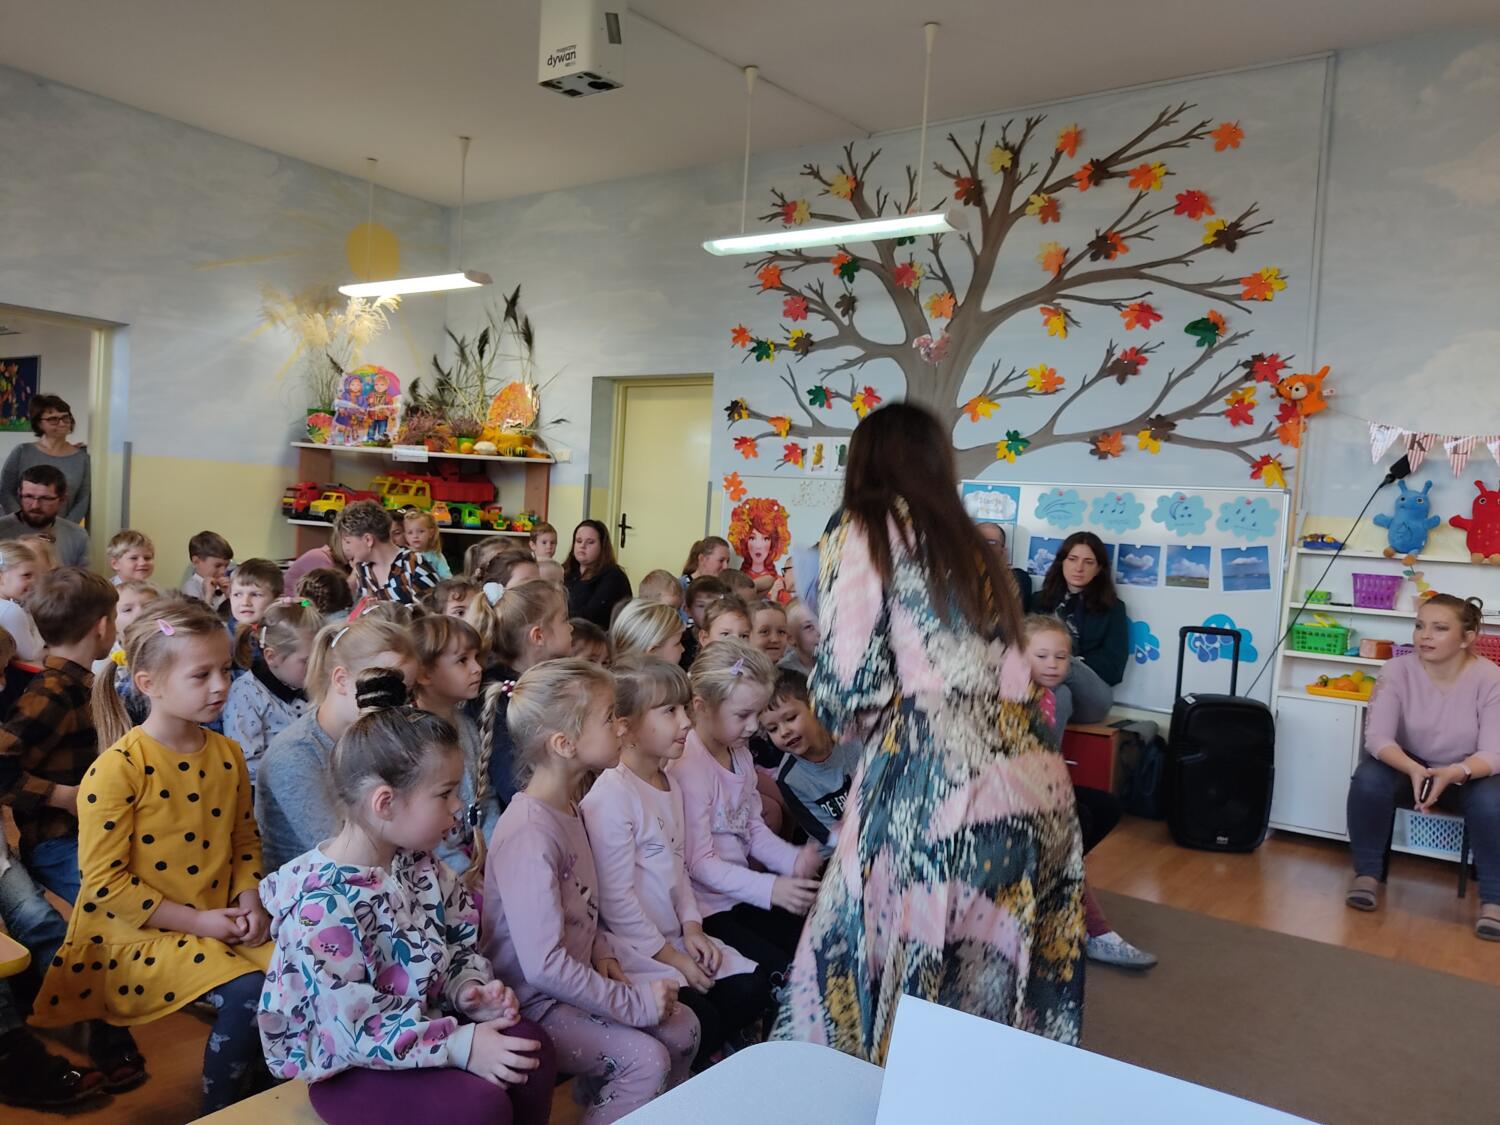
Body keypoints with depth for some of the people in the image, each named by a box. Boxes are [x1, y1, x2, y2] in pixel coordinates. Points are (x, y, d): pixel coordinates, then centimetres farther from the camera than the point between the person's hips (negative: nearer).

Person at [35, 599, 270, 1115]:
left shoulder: (227, 755, 4)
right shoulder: (117, 769, -16)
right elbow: (103, 881, -16)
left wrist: (249, 899, -5)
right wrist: (195, 920, -16)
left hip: (218, 922, 6)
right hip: (138, 933, -6)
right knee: (248, 992, -25)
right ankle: (220, 1110, -3)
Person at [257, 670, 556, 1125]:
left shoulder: (418, 863, -1)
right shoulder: (321, 902, -27)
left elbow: (456, 944, 12)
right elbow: (353, 1027, -28)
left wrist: (470, 989, -9)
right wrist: (458, 1045, -29)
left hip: (418, 1028, 7)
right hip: (345, 1064, -7)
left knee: (530, 1046, -10)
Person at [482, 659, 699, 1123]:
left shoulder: (568, 809, 5)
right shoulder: (529, 835, -27)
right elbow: (543, 967, -29)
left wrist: (604, 954, -1)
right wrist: (633, 1003, -21)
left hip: (574, 978, 9)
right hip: (531, 1003, -9)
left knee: (682, 1027, 6)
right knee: (645, 1058, -20)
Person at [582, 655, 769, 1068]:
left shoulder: (670, 786, 10)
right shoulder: (611, 797, -21)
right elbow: (616, 899, -20)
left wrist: (692, 926, 2)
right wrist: (672, 957, -14)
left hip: (674, 935, 9)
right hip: (632, 947, -9)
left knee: (752, 989, 1)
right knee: (700, 1017, -21)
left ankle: (694, 1058, 17)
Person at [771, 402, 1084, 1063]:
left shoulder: (862, 534, 3)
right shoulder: (972, 546, 23)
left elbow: (851, 681, -7)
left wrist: (843, 720, 16)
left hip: (931, 780, -7)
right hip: (1032, 782, 7)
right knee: (991, 1010, 17)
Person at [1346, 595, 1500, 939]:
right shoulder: (1397, 671, -17)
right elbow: (1377, 736, -23)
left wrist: (1454, 774, -45)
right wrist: (1413, 769, -43)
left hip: (1467, 774, -1)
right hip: (1407, 765, 1)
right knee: (1368, 778, -30)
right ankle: (1367, 873, -12)